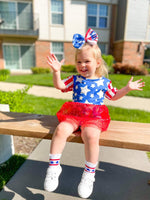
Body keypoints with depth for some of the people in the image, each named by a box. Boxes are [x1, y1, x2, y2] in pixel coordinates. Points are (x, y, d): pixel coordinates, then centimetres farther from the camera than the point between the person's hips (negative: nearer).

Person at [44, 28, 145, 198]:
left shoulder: (103, 82, 12)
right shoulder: (75, 79, 13)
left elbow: (114, 96, 24)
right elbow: (59, 85, 7)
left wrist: (128, 88, 14)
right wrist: (56, 71, -7)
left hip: (94, 117, -1)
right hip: (73, 114, 2)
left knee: (91, 136, -32)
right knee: (61, 129, -27)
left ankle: (89, 173, -8)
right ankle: (54, 166, -8)